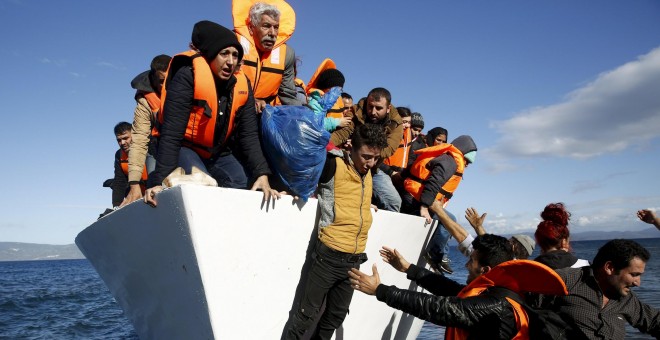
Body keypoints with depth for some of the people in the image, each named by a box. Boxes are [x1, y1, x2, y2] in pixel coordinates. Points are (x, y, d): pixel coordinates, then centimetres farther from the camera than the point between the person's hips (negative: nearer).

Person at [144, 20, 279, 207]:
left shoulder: (242, 85, -9)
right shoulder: (187, 76, -23)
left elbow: (249, 135, -11)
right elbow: (171, 134, -28)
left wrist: (262, 175, -24)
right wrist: (159, 181, -35)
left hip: (218, 153, 5)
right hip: (184, 148, -5)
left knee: (241, 186, -12)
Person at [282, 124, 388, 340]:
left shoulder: (368, 171, 11)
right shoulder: (334, 165, -11)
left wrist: (367, 202, 15)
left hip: (354, 259, 7)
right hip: (330, 255, -6)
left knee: (336, 317, 17)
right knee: (307, 314, 3)